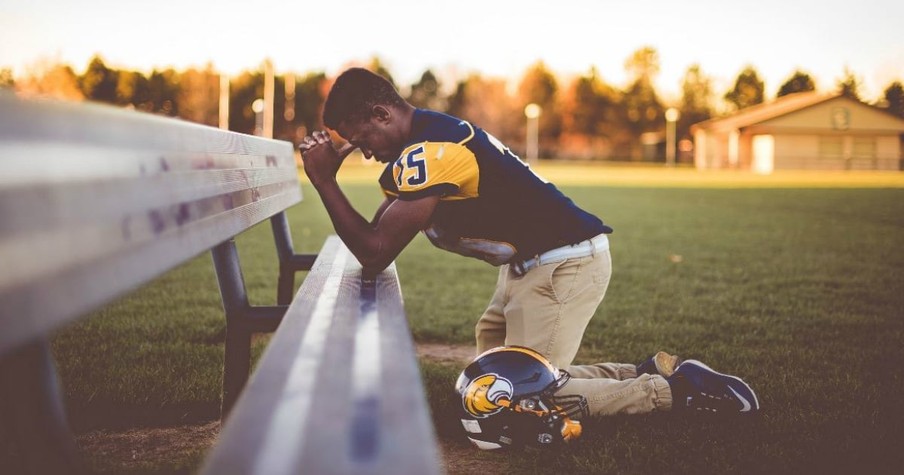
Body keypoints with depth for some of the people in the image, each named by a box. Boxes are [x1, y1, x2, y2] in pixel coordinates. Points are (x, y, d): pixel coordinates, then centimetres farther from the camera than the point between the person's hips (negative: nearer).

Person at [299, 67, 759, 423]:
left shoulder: (430, 151, -21)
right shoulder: (425, 137, 9)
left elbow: (376, 254, -22)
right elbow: (374, 235, 9)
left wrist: (324, 180, -17)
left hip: (564, 264, -10)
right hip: (533, 264, 10)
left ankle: (671, 389, 1)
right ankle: (650, 372, 15)